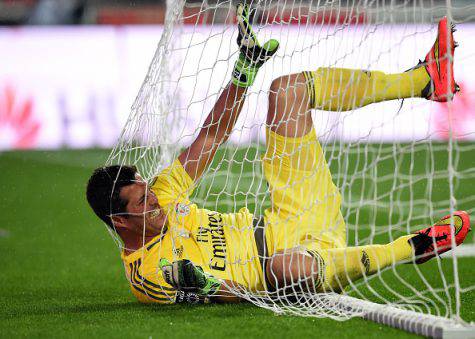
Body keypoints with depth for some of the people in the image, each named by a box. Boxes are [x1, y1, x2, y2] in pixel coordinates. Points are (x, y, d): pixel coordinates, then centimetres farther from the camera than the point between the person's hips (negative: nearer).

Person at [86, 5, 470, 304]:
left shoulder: (159, 196, 3)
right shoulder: (147, 275, -18)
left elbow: (213, 134, 6)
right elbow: (240, 295, -22)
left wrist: (244, 68, -3)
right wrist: (204, 287, -44)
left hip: (290, 219, 9)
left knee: (288, 88, 4)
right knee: (285, 265, -50)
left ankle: (425, 79, 3)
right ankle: (413, 247, -24)